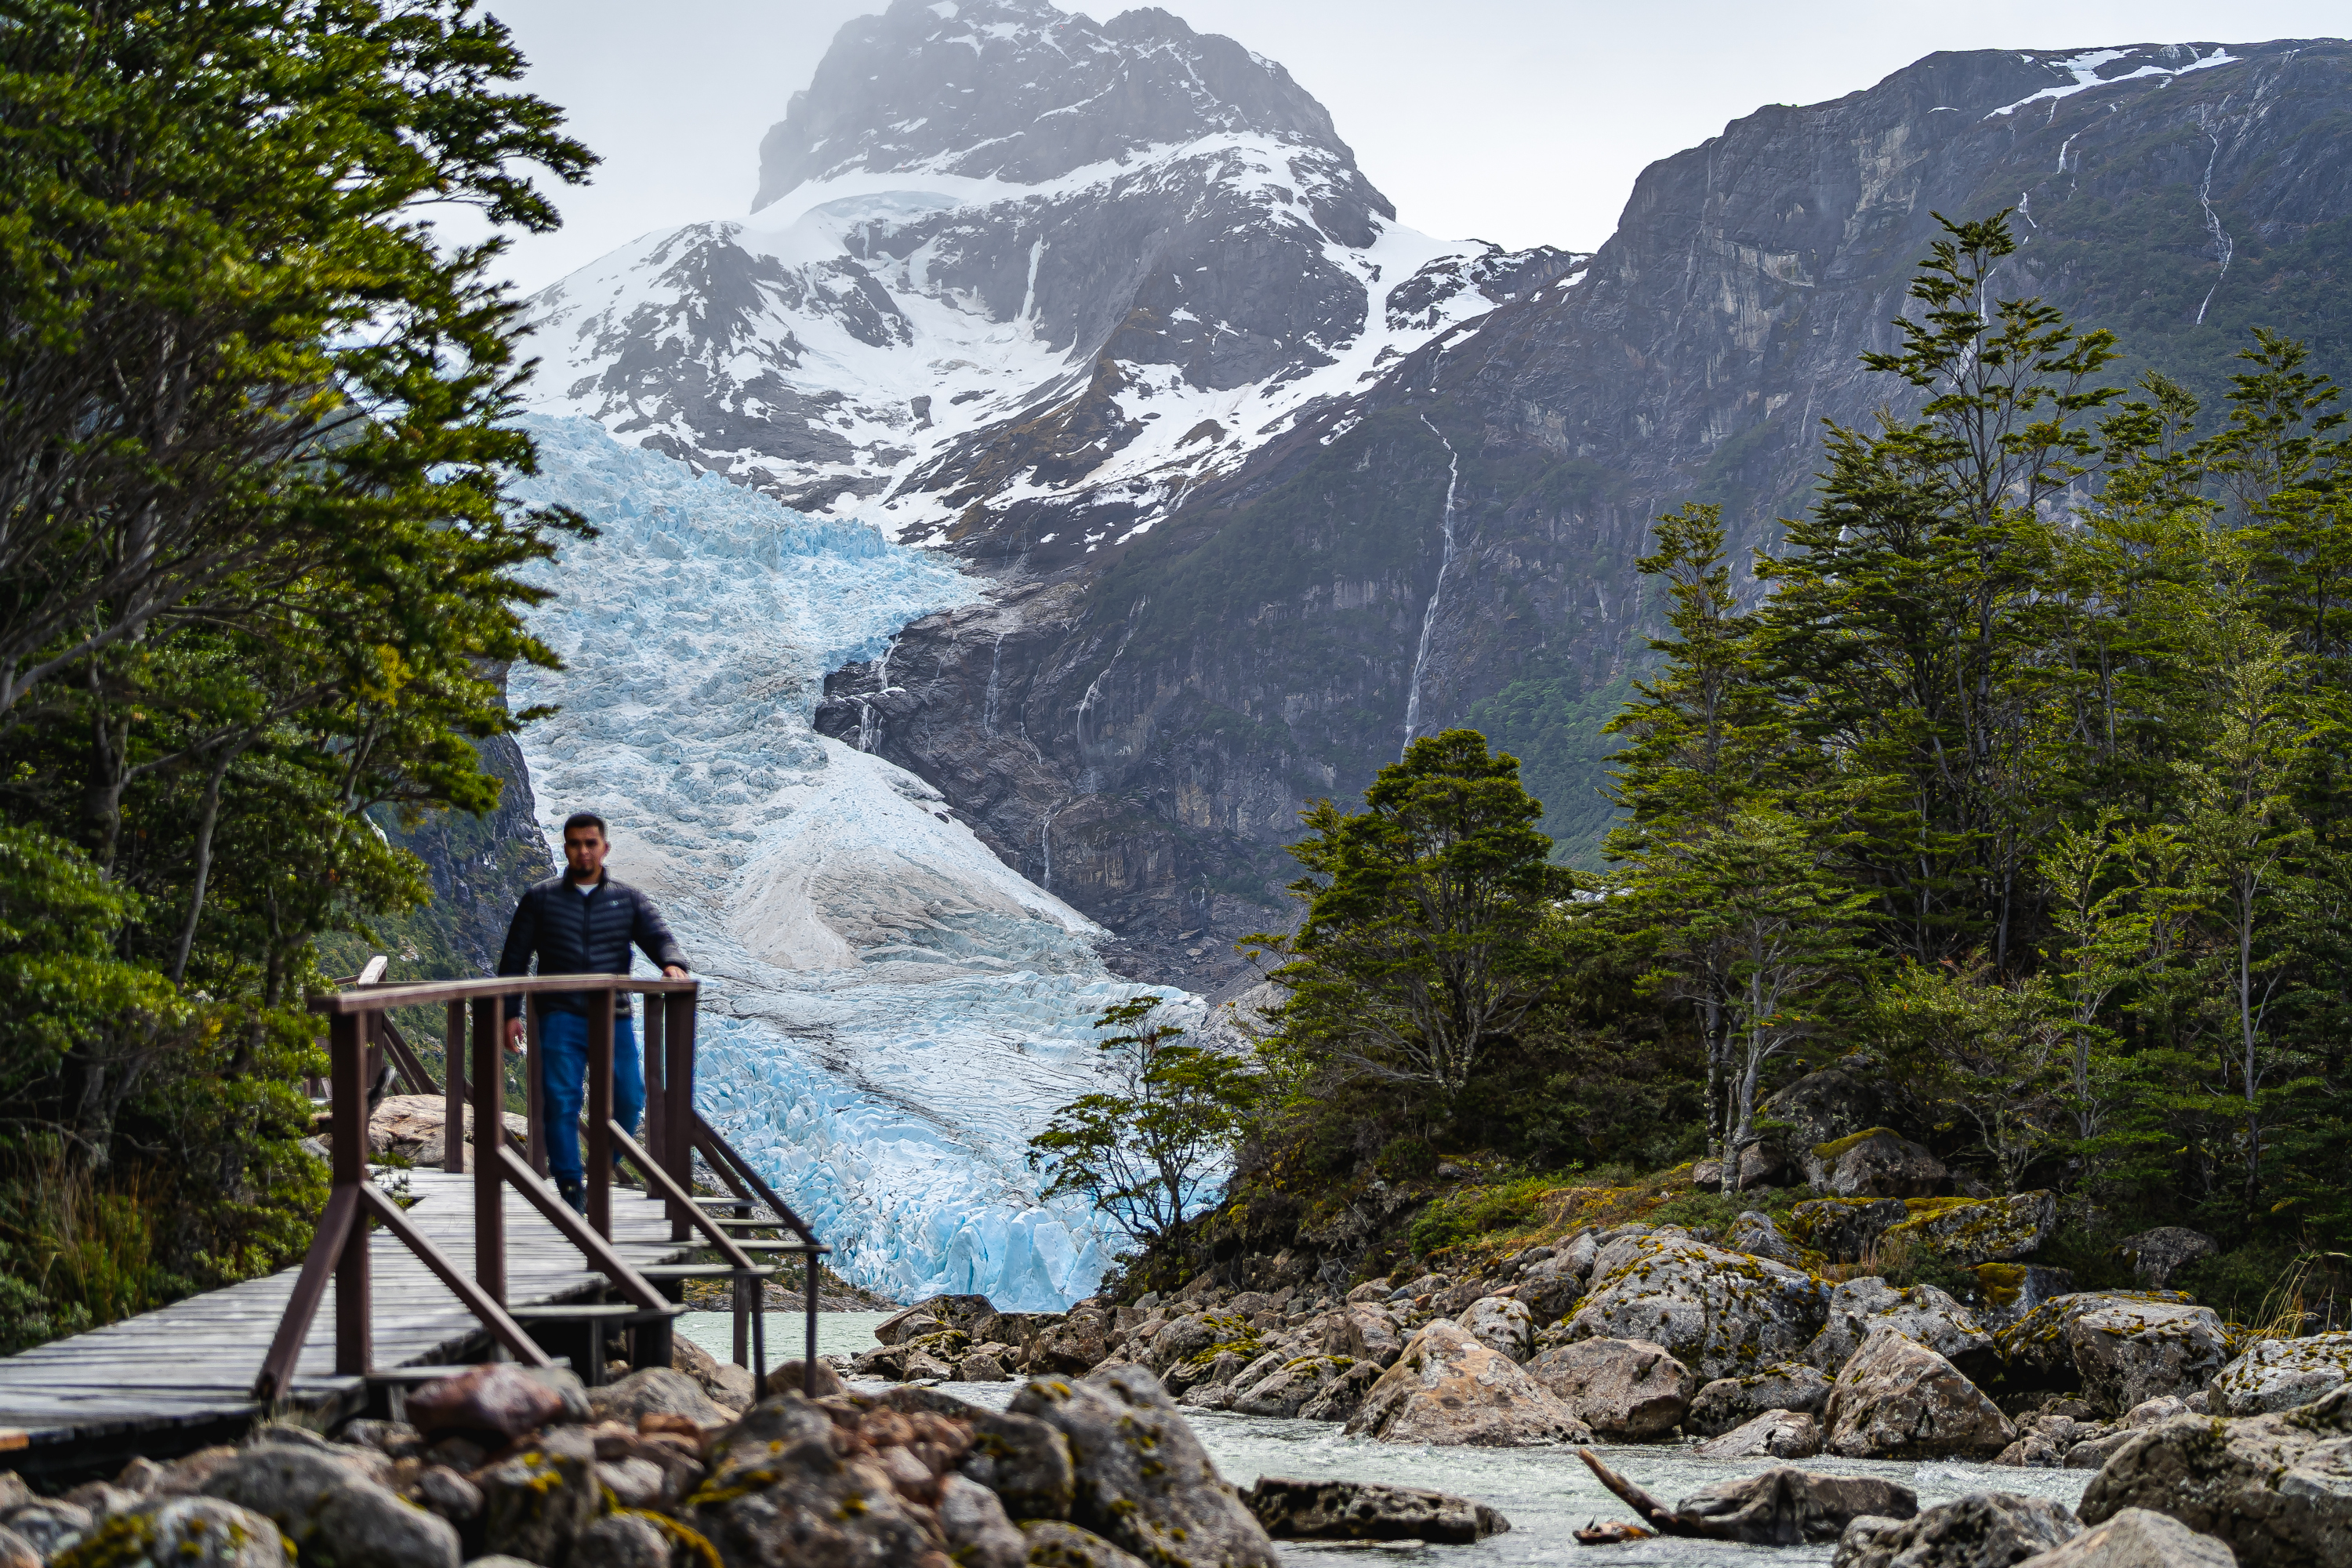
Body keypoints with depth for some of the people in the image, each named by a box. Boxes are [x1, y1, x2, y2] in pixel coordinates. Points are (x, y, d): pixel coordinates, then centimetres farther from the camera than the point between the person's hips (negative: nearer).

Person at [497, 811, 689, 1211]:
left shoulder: (628, 900, 11)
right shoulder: (540, 899, 9)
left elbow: (658, 936, -2)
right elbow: (514, 958, 10)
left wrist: (673, 964, -25)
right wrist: (510, 1013, 2)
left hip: (614, 1018, 1)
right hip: (561, 1017, -1)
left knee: (629, 1100, -6)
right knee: (561, 1100, -11)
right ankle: (570, 1186, -6)